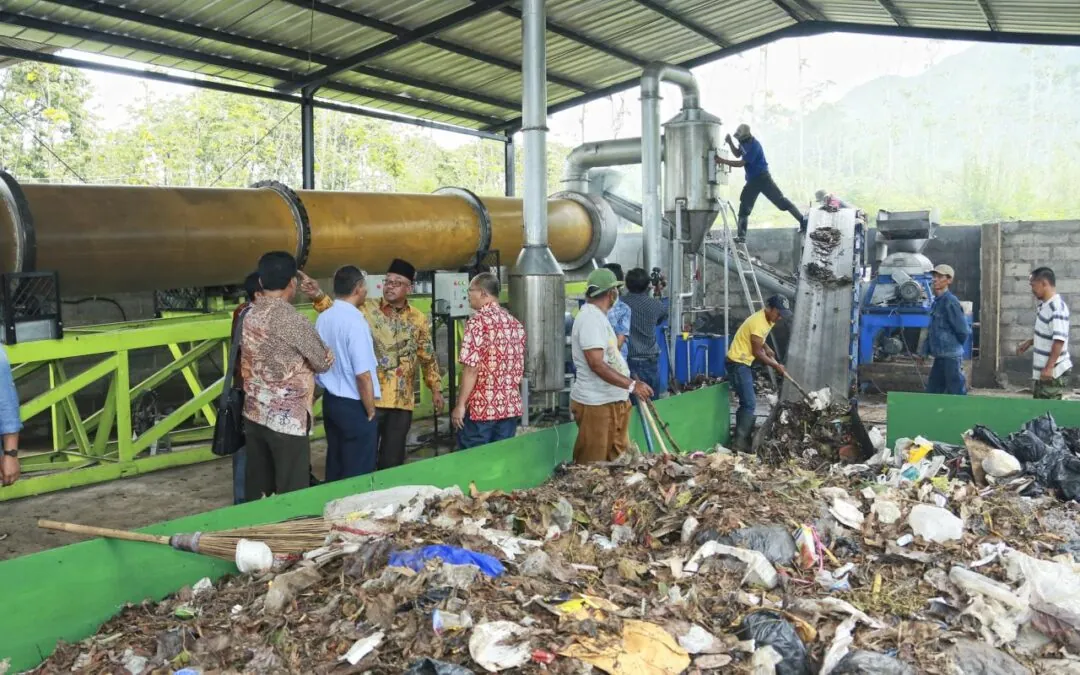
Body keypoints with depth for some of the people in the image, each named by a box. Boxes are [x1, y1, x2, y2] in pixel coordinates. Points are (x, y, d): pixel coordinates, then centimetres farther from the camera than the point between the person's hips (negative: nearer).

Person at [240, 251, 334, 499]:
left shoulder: (250, 316, 6)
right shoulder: (292, 320, -17)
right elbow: (323, 363, -7)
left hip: (254, 415, 8)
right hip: (287, 420, -8)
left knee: (257, 492, 13)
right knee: (291, 496, 0)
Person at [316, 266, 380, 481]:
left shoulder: (323, 318, 4)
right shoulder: (354, 320, -20)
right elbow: (363, 374, -22)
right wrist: (371, 410, -11)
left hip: (330, 401, 8)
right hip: (354, 406, -8)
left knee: (335, 467, 18)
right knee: (358, 473, 3)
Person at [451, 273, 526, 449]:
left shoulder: (478, 321, -12)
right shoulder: (515, 324, 10)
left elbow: (472, 368, -17)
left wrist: (460, 405, -12)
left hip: (481, 407, -6)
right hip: (511, 407, 7)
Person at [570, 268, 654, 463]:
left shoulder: (597, 316, 16)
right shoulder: (590, 318, -18)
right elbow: (597, 364, -25)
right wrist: (632, 385, -25)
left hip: (612, 402, 11)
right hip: (595, 404, -11)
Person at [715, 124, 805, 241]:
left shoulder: (754, 146, -23)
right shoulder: (744, 142, 3)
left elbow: (741, 163, -25)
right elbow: (737, 154, 20)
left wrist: (723, 161, -25)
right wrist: (730, 143, 3)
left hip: (763, 178, -8)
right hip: (752, 180, 8)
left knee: (780, 200, -6)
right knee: (744, 207, 4)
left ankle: (802, 220, 1)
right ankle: (741, 235, 7)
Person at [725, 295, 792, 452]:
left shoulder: (767, 319, 6)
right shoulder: (759, 323, -24)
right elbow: (757, 352, -18)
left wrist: (767, 349, 7)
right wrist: (775, 366, -9)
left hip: (743, 363, 10)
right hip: (738, 363, -10)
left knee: (746, 403, 14)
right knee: (749, 404, -12)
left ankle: (740, 439, 21)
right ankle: (739, 442, -9)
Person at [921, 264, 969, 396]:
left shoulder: (950, 302, -14)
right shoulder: (937, 301, 13)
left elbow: (963, 330, -15)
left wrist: (955, 346, 1)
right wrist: (925, 351, 13)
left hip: (950, 357, -9)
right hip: (940, 356, 9)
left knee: (956, 392, -4)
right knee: (932, 391, 14)